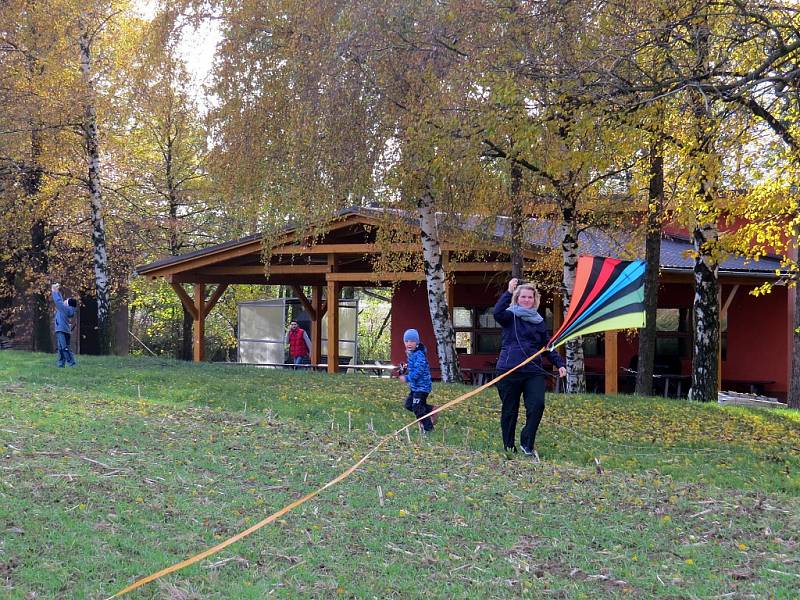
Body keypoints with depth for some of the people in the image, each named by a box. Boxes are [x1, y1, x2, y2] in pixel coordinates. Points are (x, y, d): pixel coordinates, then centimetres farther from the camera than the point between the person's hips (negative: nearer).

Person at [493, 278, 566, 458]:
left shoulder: (539, 321, 15)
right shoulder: (510, 316, 3)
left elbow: (547, 347, 18)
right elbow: (497, 313, -21)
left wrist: (559, 364, 7)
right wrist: (508, 292, -23)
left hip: (534, 371, 3)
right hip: (509, 370, -3)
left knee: (537, 405, -14)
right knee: (509, 410, 4)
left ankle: (527, 443, -2)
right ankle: (509, 446, 17)